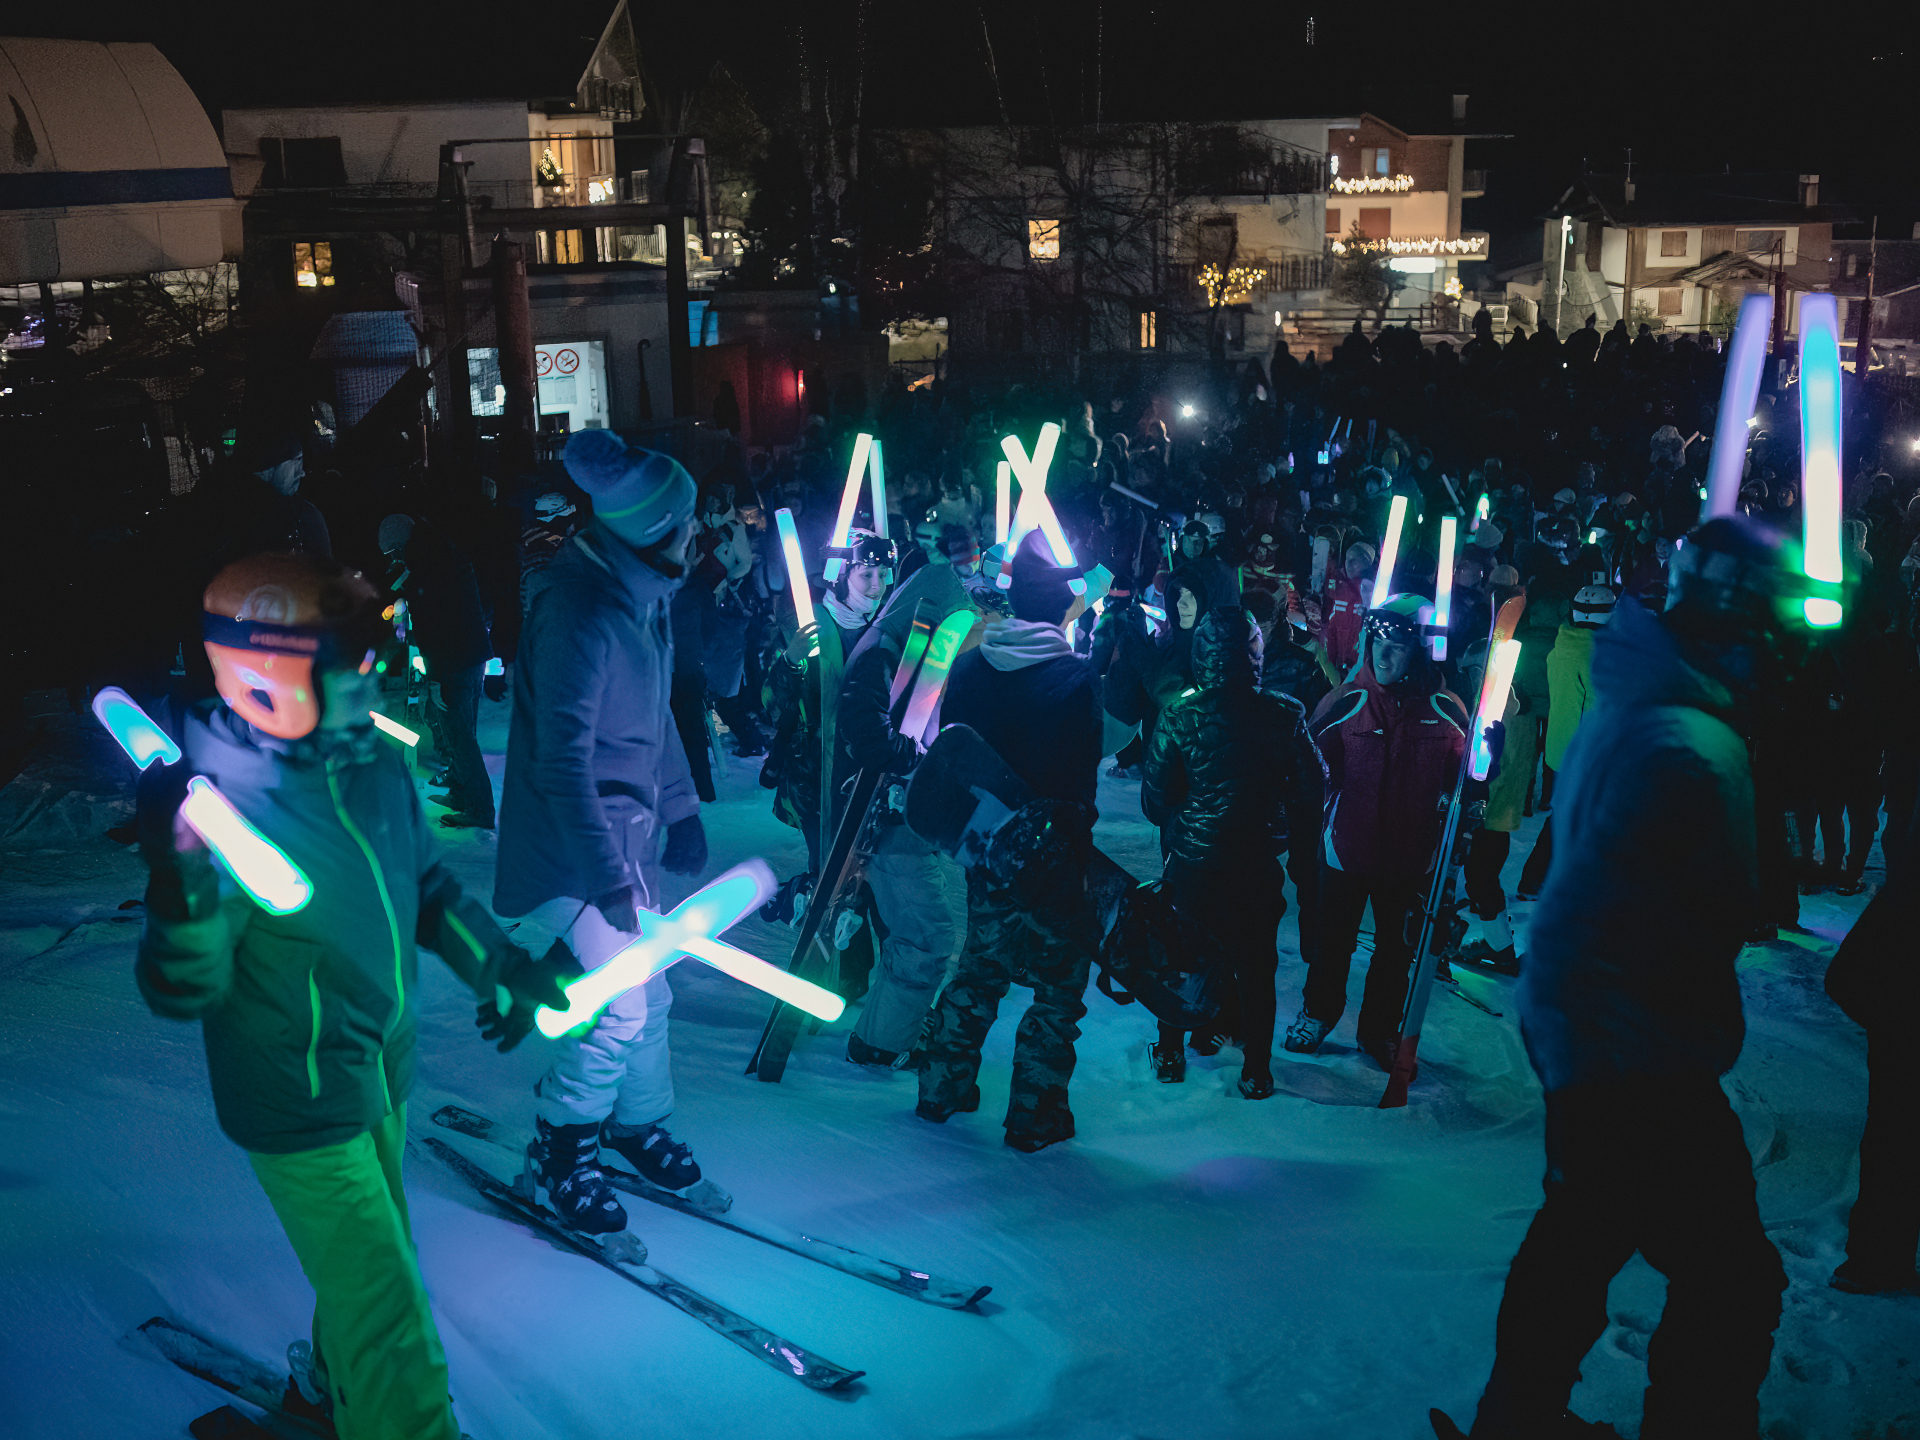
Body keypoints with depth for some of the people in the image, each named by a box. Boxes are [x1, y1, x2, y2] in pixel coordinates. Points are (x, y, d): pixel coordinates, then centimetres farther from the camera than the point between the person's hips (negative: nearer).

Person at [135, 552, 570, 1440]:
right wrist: (184, 894, -40)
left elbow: (424, 884, 13)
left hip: (384, 1065, 8)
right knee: (388, 1313, -4)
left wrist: (500, 965, 11)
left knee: (367, 1258, 27)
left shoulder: (374, 761, -5)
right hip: (299, 1108, -7)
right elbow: (181, 995, -23)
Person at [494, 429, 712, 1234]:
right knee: (618, 1006, -10)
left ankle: (638, 1121, 40)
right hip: (573, 843, -9)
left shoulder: (643, 593, 2)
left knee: (649, 990, 16)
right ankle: (561, 1150, 14)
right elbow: (563, 765, -27)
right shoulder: (580, 616, -26)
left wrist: (680, 809, 16)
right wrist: (607, 877, -27)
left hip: (629, 828, 9)